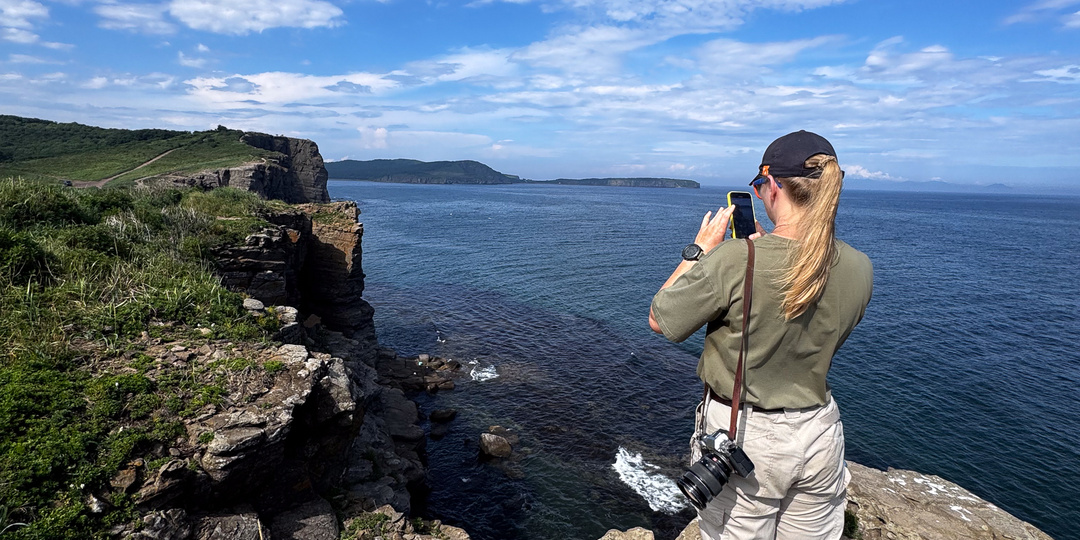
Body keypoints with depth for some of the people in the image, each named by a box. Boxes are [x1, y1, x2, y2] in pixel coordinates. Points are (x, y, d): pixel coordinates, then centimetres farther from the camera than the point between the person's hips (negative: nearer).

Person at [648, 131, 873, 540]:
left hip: (743, 437, -4)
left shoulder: (734, 260, -25)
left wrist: (700, 249, -5)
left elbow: (659, 320, -12)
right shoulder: (859, 269, -7)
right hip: (820, 434, 5)